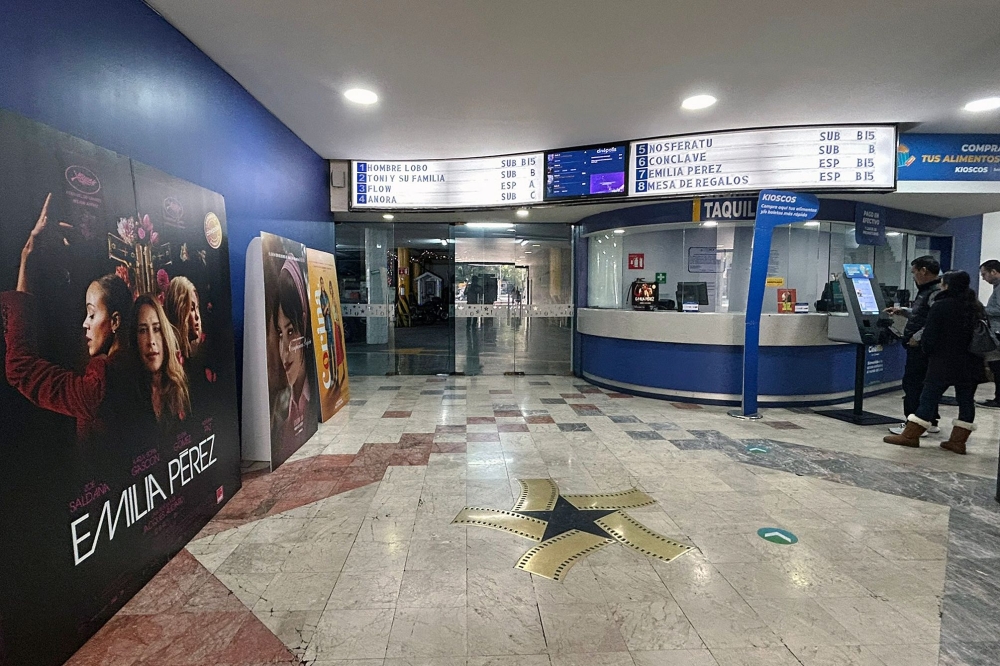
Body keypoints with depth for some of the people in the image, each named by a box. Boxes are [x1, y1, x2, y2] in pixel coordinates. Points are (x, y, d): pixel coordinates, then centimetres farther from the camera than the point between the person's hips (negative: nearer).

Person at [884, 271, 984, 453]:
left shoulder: (940, 306, -12)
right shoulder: (976, 307, 10)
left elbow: (929, 337, -12)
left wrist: (927, 350, 6)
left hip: (944, 363, -6)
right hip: (971, 365, 6)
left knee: (928, 398, -2)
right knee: (966, 400, 9)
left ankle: (910, 436, 2)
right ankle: (958, 441, 12)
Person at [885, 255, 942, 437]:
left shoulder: (936, 292, -18)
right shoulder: (927, 290, 15)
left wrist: (917, 337, -23)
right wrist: (902, 311, 19)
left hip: (922, 347, -11)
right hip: (920, 347, 11)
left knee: (913, 383, -6)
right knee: (925, 384, 17)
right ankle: (930, 422, 27)